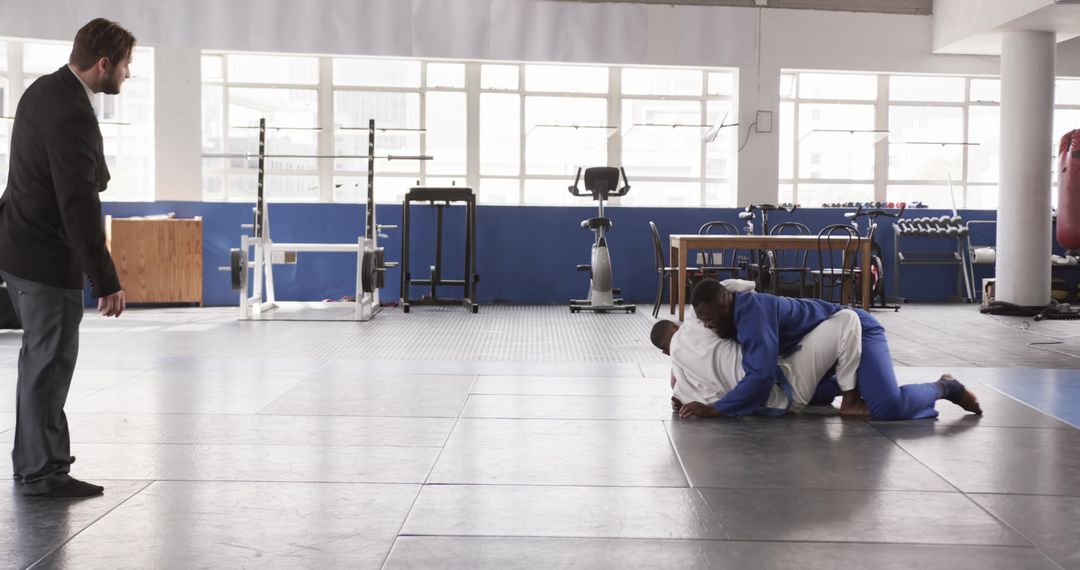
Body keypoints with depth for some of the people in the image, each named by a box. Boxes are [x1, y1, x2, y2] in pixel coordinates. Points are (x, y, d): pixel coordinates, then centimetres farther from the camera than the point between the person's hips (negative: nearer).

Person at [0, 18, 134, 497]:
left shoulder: (44, 90, 7)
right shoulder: (73, 116, -23)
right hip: (47, 258, -10)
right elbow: (80, 208, -26)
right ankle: (44, 471, 8)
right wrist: (106, 282, -23)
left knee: (40, 358, 19)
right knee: (51, 363, -1)